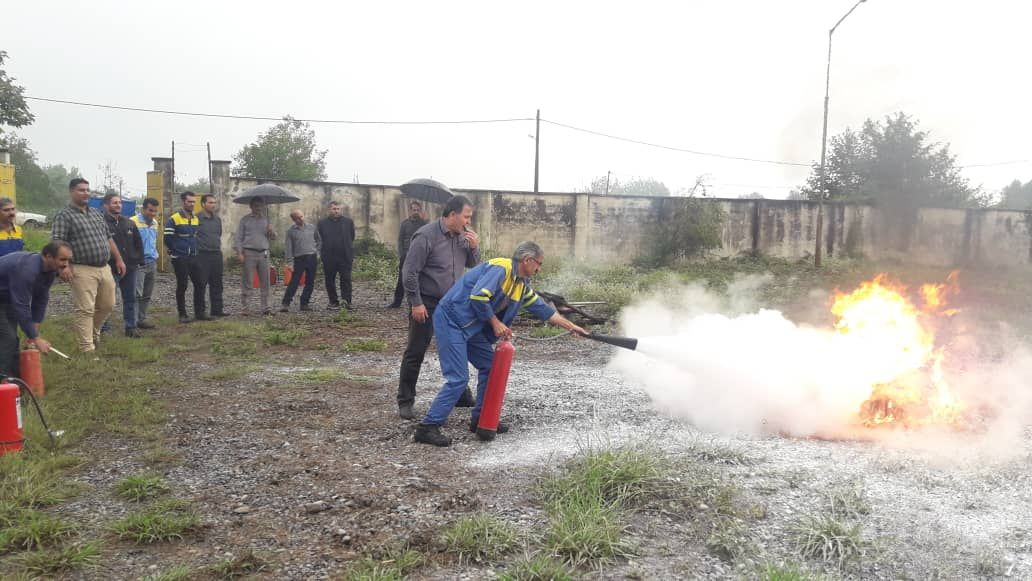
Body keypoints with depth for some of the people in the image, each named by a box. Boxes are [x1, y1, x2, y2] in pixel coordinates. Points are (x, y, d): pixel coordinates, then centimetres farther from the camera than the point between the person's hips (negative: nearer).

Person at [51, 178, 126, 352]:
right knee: (85, 310, -6)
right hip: (83, 270, -7)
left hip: (104, 268, 7)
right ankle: (87, 348, -2)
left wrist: (119, 259, 19)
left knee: (107, 305, 14)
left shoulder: (96, 214, 18)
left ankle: (93, 332, 36)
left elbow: (109, 239, 23)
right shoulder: (64, 215, -4)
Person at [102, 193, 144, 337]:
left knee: (130, 299, 11)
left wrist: (139, 260, 10)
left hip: (130, 267, 6)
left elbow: (138, 243, 18)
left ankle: (131, 327, 19)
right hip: (110, 269, -6)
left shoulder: (129, 223, 13)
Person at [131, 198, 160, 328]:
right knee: (137, 294, -11)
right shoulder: (133, 222, -11)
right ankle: (134, 322, -10)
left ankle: (141, 319, 21)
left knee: (147, 295, 12)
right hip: (139, 263, -7)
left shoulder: (155, 223, 13)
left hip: (152, 263, 7)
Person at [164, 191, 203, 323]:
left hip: (194, 257, 6)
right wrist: (173, 250, 1)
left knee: (199, 284, 3)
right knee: (182, 286, 1)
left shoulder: (196, 219, 10)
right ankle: (182, 314, 9)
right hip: (180, 259, -6)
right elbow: (167, 238, -10)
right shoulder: (173, 219, -10)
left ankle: (199, 312, 13)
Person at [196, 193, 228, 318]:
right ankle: (200, 310, 6)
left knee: (217, 284, 10)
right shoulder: (197, 218, -9)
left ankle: (217, 308, 17)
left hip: (216, 255, 7)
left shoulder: (217, 219, 13)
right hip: (202, 255, -7)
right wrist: (196, 248, -8)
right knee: (201, 284, -1)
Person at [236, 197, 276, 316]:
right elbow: (239, 238, 2)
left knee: (265, 282, 3)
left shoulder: (266, 220, 15)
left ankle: (266, 307, 8)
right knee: (247, 282, -3)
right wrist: (240, 253, -8)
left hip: (263, 254, 3)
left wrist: (271, 232, -8)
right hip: (249, 253, -3)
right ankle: (244, 308, 0)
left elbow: (273, 238, 15)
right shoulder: (245, 220, 5)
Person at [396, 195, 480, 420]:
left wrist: (474, 247, -9)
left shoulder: (464, 235, 2)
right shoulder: (426, 236, -17)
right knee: (415, 353, 1)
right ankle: (405, 401, 10)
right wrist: (416, 303, -17)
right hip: (427, 304, -6)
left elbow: (472, 264, 11)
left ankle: (460, 395, 29)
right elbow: (410, 272, -16)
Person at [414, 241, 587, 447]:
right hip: (451, 320, -10)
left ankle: (481, 419, 23)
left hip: (470, 327, 10)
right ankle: (428, 427, -9)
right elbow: (477, 296, -27)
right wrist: (495, 323, -16)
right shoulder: (500, 269, -17)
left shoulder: (522, 285, 12)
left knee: (490, 366, 13)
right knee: (458, 378, -14)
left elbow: (542, 309, 20)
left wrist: (571, 326, 22)